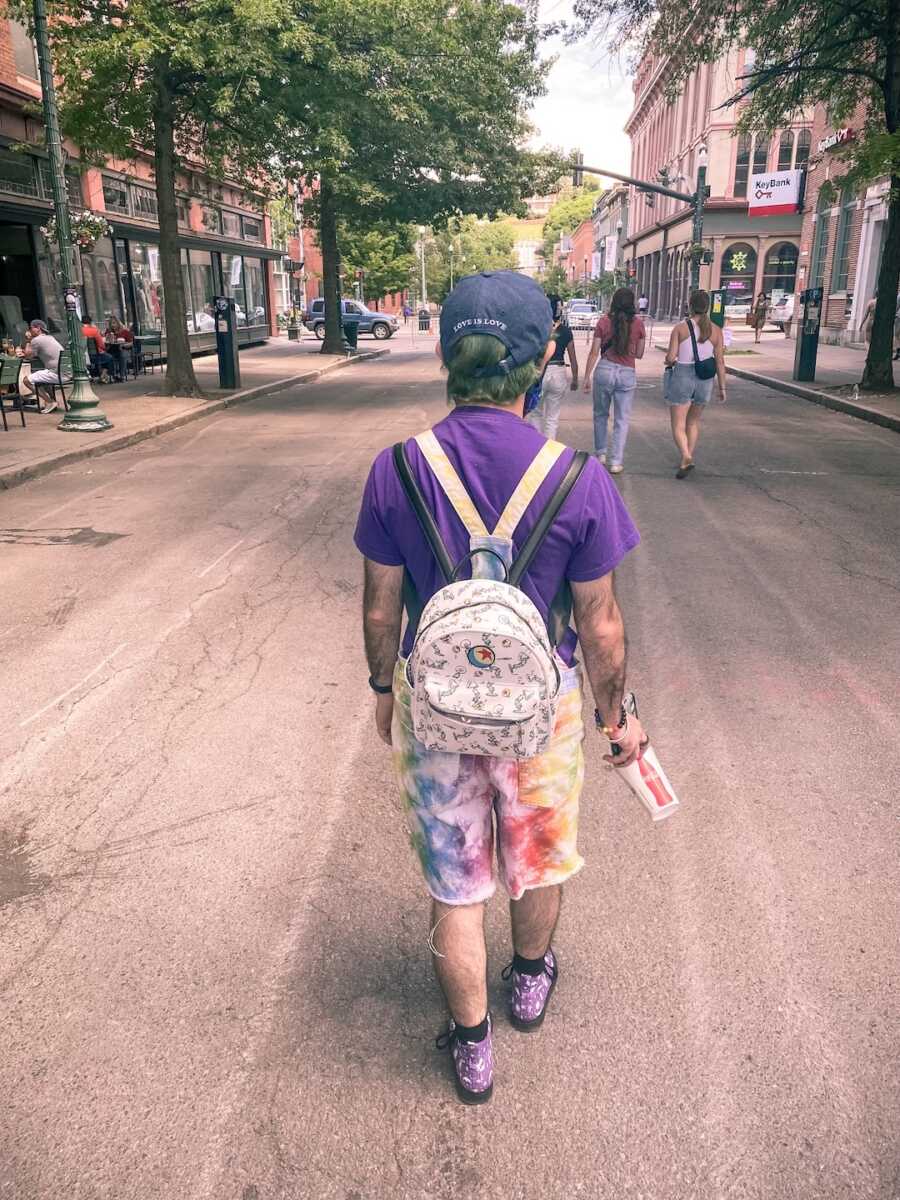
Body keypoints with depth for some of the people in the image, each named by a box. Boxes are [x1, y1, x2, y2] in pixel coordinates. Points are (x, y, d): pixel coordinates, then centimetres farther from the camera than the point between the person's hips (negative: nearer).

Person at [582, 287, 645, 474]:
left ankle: (600, 453, 27)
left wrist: (587, 376, 3)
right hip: (627, 373, 0)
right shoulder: (638, 324, -1)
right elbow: (639, 354, 5)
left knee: (600, 414, 19)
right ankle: (616, 462, 5)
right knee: (622, 420, 6)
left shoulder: (604, 322, -3)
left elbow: (594, 353, -3)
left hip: (604, 370, 0)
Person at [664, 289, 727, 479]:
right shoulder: (716, 330, 0)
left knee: (678, 425, 2)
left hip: (682, 377, -3)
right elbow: (720, 361, -1)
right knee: (693, 422, 22)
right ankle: (687, 460, 25)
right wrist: (722, 387, 6)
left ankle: (686, 458, -21)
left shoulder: (680, 328, -7)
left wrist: (669, 362, 12)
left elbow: (670, 358, -11)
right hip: (705, 380, 3)